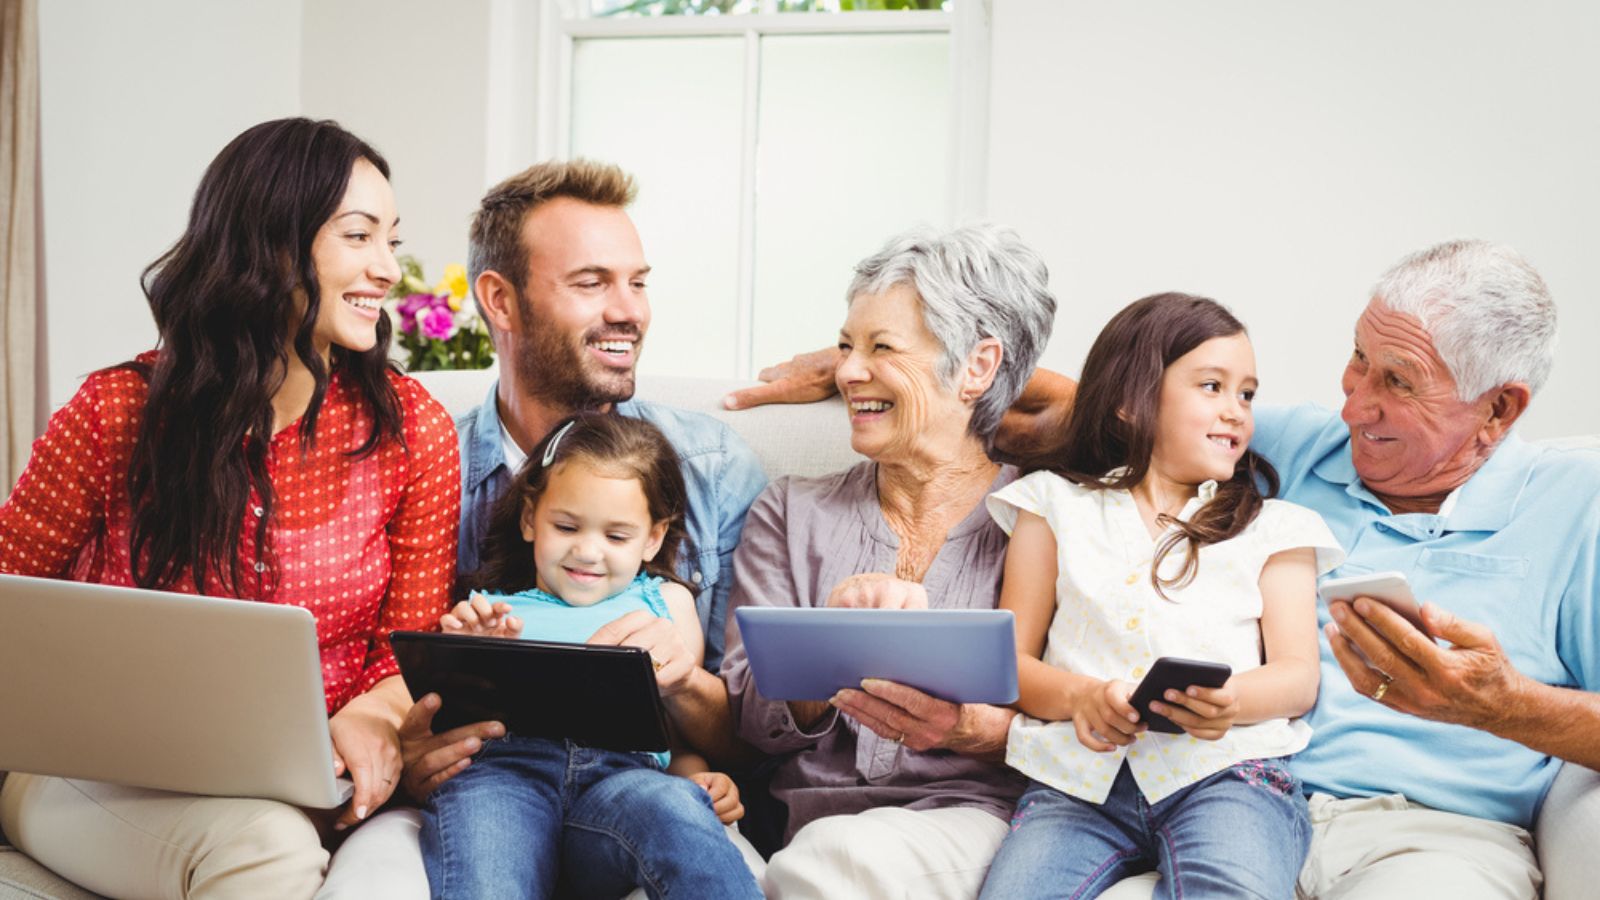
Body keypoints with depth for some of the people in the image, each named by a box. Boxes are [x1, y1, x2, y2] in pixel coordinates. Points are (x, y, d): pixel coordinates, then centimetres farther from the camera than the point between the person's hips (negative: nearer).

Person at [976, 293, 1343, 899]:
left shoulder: (1273, 527, 21)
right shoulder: (1056, 507, 19)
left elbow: (1298, 676, 10)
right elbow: (1010, 660, 12)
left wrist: (1233, 701, -15)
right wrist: (1077, 696, -11)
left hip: (1225, 767, 0)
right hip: (1080, 775, 1)